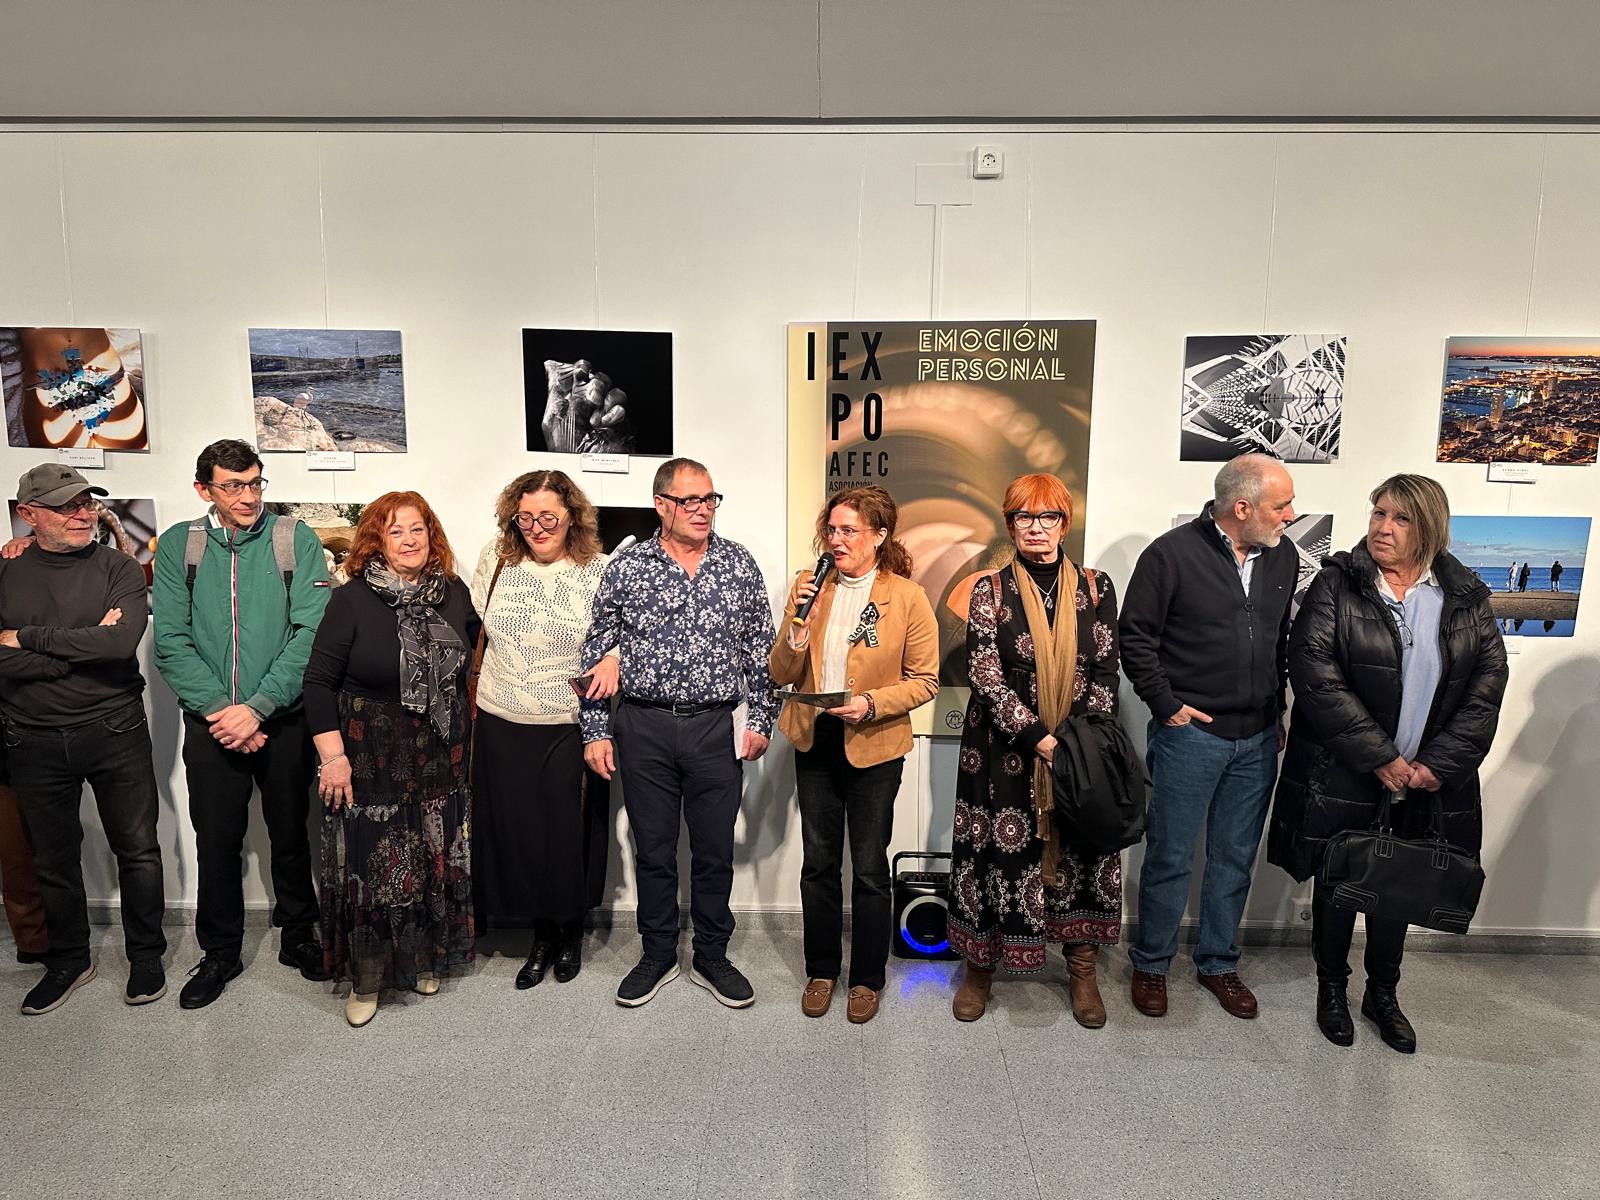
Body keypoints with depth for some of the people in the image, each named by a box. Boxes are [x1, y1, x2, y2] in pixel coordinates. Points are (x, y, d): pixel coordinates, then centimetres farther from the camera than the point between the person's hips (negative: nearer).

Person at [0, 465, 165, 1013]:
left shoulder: (119, 570, -5)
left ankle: (146, 956, 25)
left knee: (137, 850, 6)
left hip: (116, 732, -2)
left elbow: (122, 642, -22)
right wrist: (86, 645, -17)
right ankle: (68, 960, 35)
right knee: (54, 860, 16)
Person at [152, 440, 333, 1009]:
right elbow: (170, 641, -4)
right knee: (216, 842, 11)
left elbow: (311, 633, -12)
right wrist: (218, 709, -14)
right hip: (210, 724, 1)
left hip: (284, 720, -1)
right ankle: (220, 951, 30)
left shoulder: (295, 540, -5)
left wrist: (256, 708, -17)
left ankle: (298, 936, 31)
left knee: (291, 835, 12)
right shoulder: (178, 545, 1)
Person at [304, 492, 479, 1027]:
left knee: (435, 863, 12)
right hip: (370, 765, -3)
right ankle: (365, 979, 24)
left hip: (440, 763, 4)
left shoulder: (454, 593, 2)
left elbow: (470, 657, 16)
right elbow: (318, 682, -8)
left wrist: (463, 732, 14)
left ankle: (423, 961, 33)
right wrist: (333, 755, -12)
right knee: (371, 868, 4)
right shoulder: (352, 600, -9)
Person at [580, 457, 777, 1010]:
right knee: (653, 850, 12)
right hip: (644, 727, 0)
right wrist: (594, 731, 1)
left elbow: (759, 648, 6)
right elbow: (596, 653, 3)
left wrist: (759, 719, 2)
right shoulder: (625, 567, -1)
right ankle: (658, 956, 31)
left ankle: (712, 958, 30)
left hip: (717, 727, 1)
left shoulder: (739, 563, 1)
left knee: (715, 851, 11)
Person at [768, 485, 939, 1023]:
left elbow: (925, 682, -7)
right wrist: (797, 624, -18)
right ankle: (820, 972, 33)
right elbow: (781, 675, -2)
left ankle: (867, 980, 28)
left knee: (869, 867, 8)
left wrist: (872, 704, -22)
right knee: (818, 863, 14)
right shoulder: (810, 586, -1)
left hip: (874, 748, -3)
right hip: (814, 741, 3)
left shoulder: (908, 597, -10)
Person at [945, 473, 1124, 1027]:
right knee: (1000, 849, 4)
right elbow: (984, 674, -9)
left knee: (1082, 850, 7)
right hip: (1005, 748, -2)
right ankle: (980, 968, 23)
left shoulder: (1096, 588, 4)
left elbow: (1105, 672, 2)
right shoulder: (990, 590, -2)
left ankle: (1082, 972, 25)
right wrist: (1036, 737, -17)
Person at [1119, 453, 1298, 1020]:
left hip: (1258, 739, 5)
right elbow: (1136, 637, -9)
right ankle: (1151, 964, 25)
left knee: (1235, 860, 15)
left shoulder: (1283, 557, 6)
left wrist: (1277, 710, 13)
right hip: (1189, 733, -5)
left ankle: (1218, 963, 33)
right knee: (1170, 857, 5)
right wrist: (1167, 705, -10)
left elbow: (1283, 638, 16)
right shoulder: (1172, 554, -12)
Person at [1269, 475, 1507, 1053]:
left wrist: (1439, 764, -10)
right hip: (1342, 774, -2)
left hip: (1428, 780, 3)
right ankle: (1331, 988, 32)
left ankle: (1383, 994, 36)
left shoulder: (1467, 598, 3)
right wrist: (1379, 757, -16)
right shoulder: (1336, 585, -8)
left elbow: (1487, 686, 1)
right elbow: (1315, 675, -15)